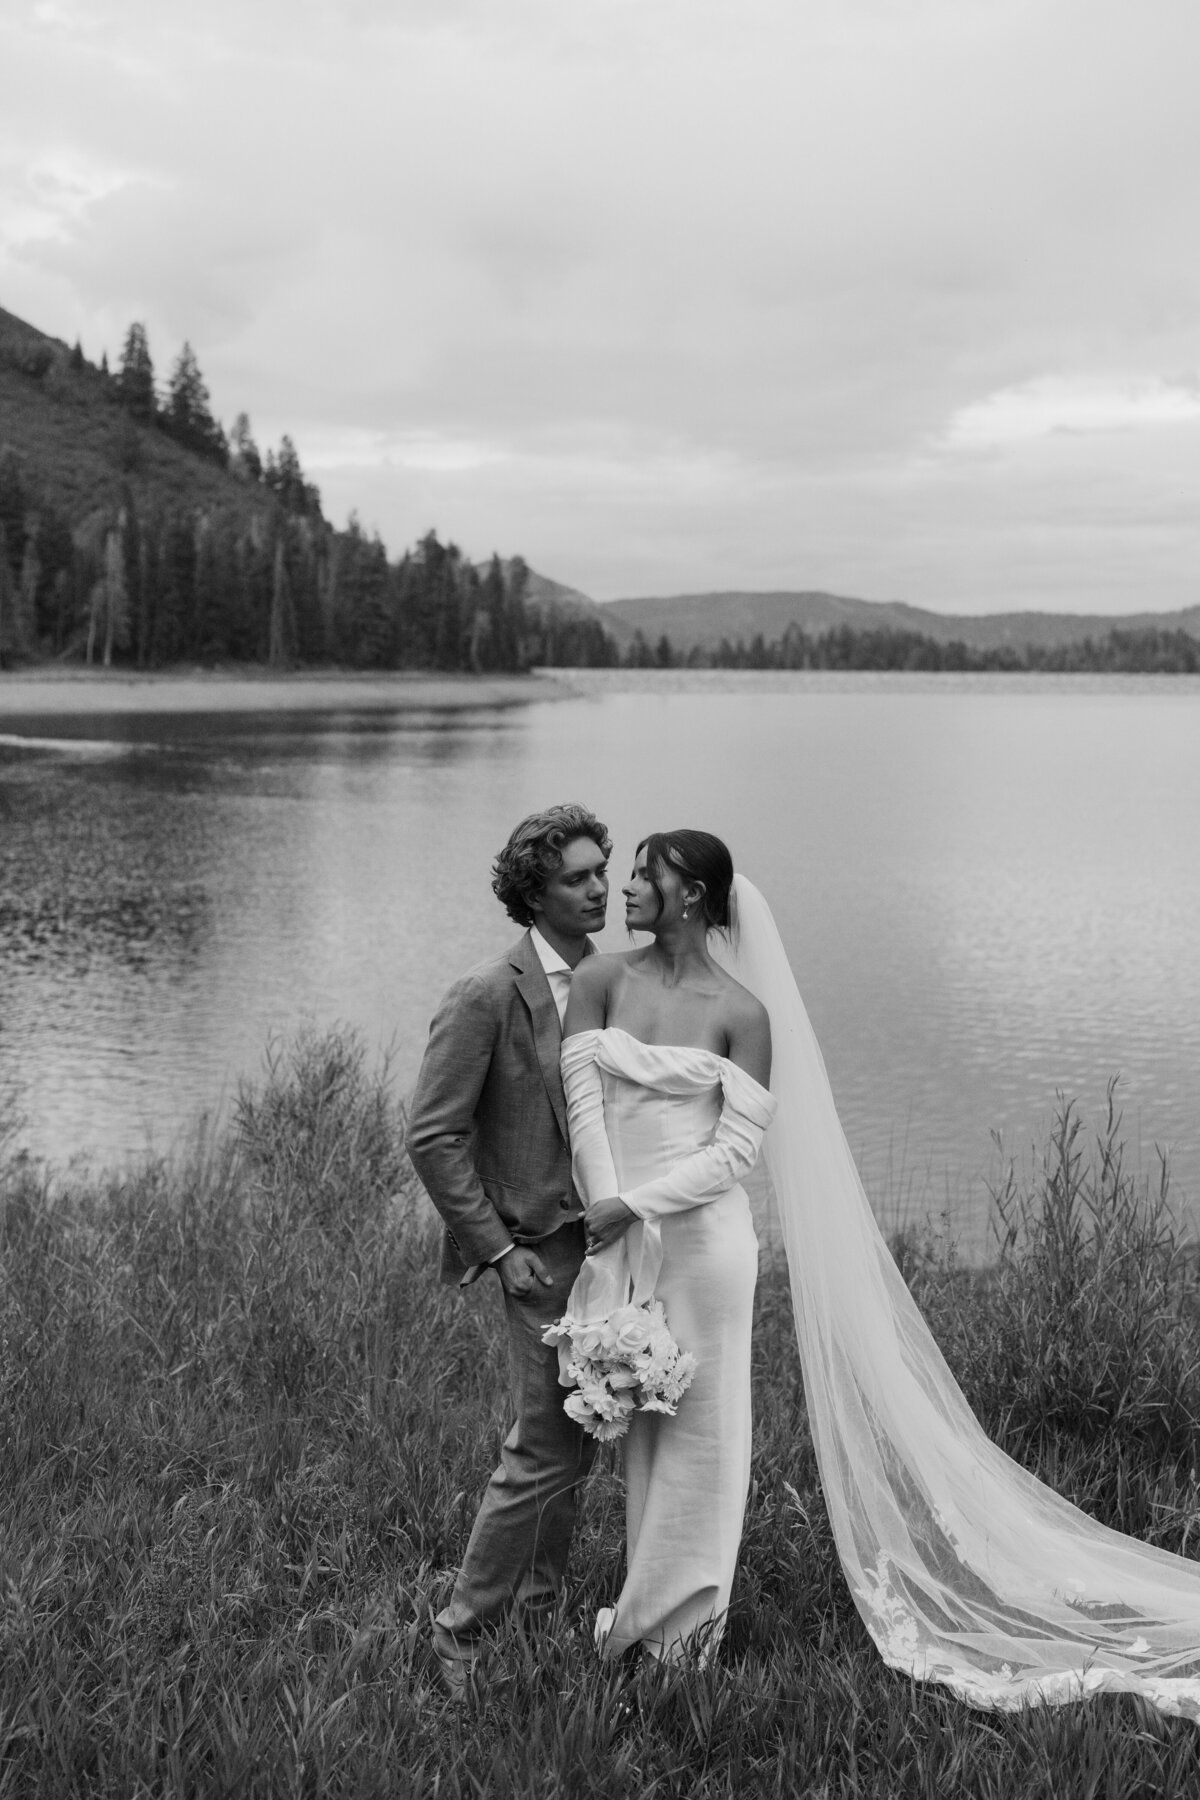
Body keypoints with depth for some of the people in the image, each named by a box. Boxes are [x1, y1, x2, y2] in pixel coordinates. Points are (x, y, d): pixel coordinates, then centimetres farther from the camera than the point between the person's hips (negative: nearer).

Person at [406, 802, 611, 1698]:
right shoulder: (488, 998, -16)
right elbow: (432, 1137, -14)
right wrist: (497, 1248, -14)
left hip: (611, 1241, 7)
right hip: (544, 1252, -7)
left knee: (578, 1439, 16)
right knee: (546, 1449, -3)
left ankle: (540, 1601, 34)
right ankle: (464, 1632, 13)